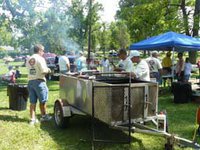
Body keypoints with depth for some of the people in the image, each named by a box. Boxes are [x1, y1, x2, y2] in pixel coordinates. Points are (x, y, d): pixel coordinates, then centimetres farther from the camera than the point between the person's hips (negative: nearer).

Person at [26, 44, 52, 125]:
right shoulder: (40, 59, -12)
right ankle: (44, 116, 22)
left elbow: (29, 70, 11)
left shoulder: (29, 59, 10)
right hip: (39, 81, -6)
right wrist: (48, 70, 3)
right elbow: (44, 71, -18)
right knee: (42, 100, 10)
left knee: (32, 102, 9)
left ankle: (32, 119, 11)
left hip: (30, 81, 6)